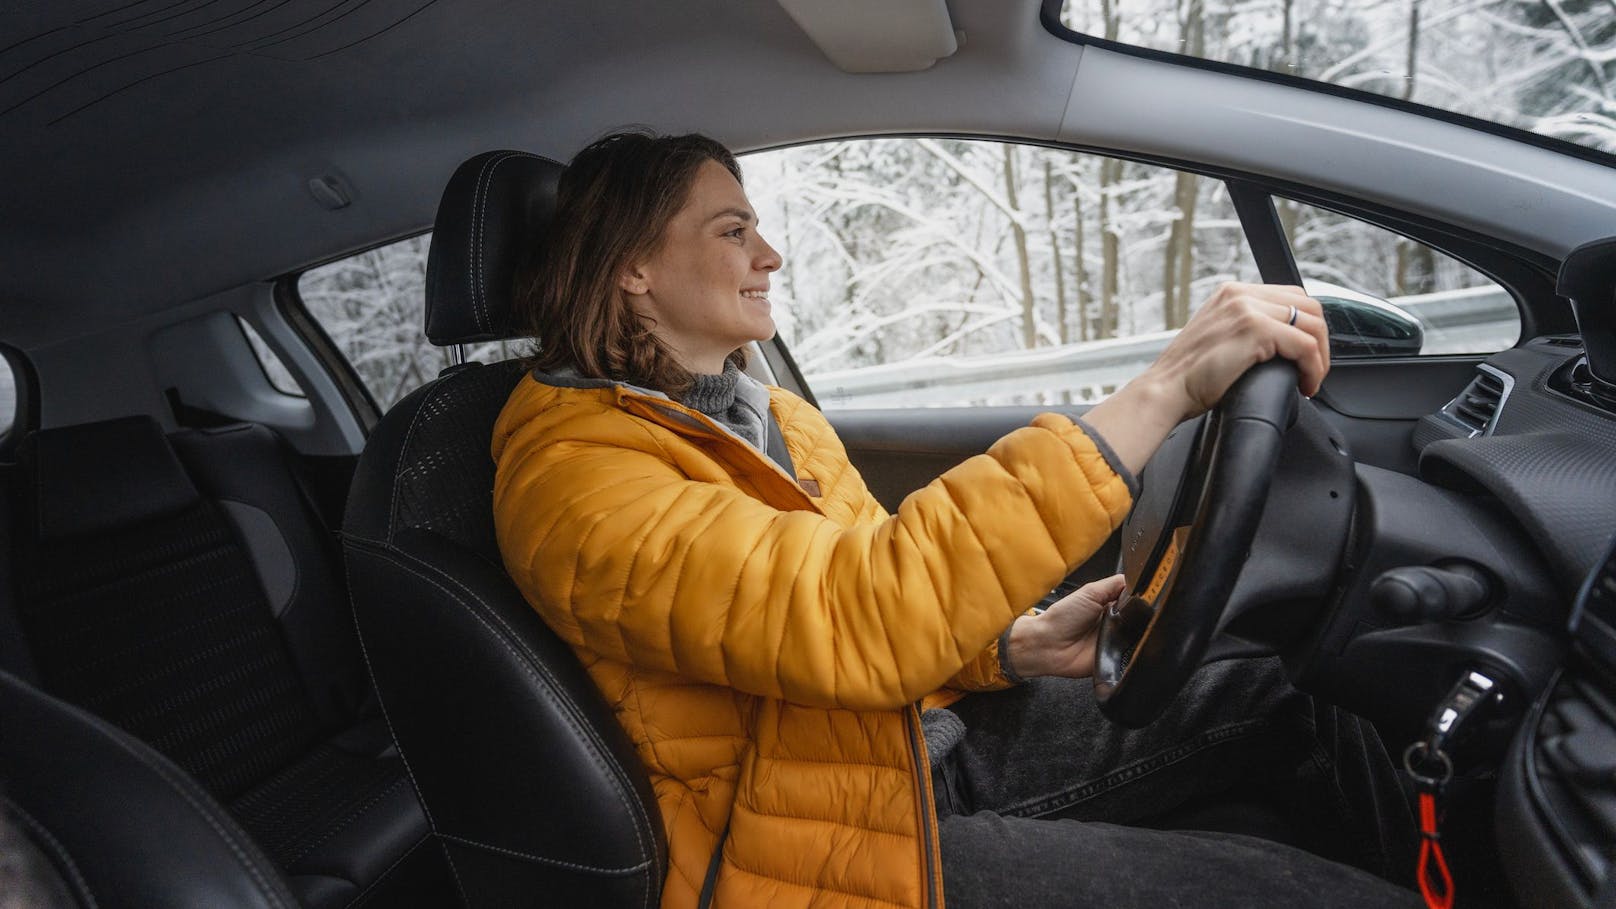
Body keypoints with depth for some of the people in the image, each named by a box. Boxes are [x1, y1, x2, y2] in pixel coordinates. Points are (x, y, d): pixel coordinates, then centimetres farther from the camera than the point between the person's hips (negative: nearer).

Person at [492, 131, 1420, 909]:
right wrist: (1161, 390, -35)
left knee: (1286, 702, 6)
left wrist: (1021, 645, -7)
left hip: (933, 732, 8)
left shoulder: (766, 414, 9)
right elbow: (853, 619, -34)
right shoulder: (575, 472, -19)